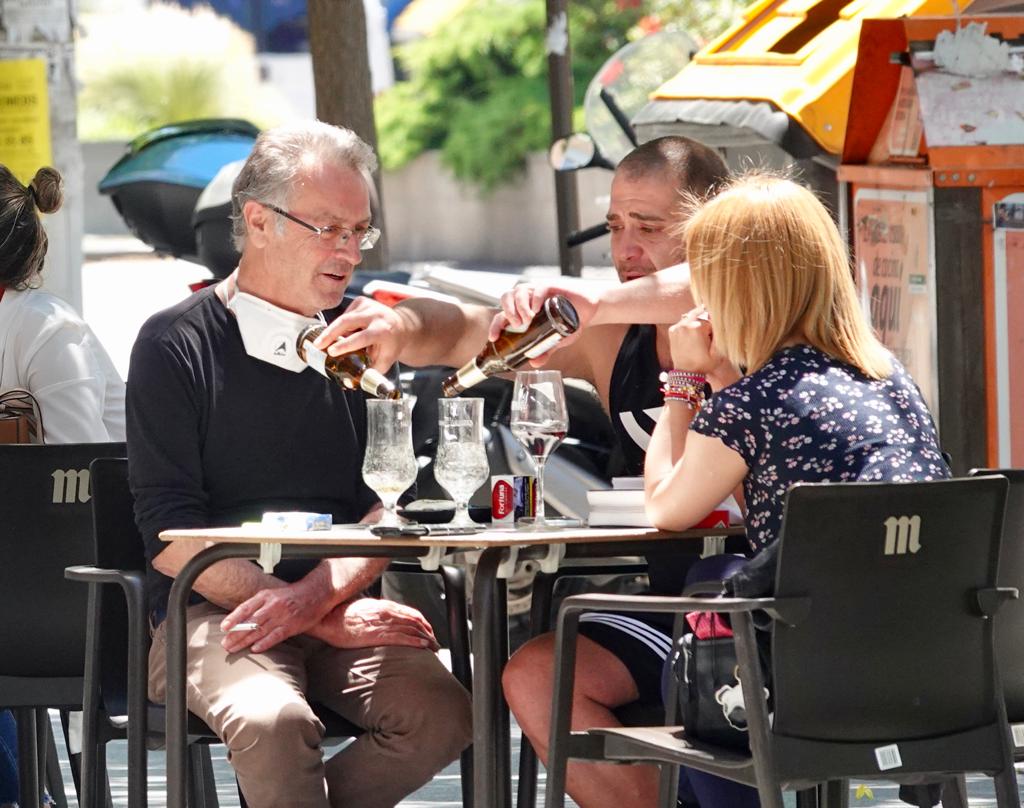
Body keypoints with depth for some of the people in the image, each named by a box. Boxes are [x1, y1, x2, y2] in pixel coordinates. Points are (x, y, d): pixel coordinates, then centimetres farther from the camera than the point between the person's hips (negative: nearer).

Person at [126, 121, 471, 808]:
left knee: (440, 713, -25)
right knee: (273, 721, -36)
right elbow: (172, 537, -6)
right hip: (211, 614, -4)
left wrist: (315, 595, -15)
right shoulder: (178, 345, 1)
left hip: (344, 610, 4)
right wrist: (326, 621, -13)